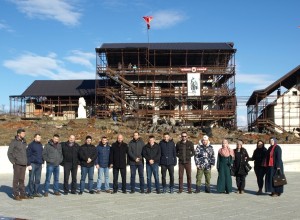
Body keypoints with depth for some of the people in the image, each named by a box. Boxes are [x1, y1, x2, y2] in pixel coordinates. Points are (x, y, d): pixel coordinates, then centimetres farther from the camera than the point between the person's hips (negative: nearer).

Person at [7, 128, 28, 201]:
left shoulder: (24, 142, 12)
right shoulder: (14, 142, -6)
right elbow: (9, 153, -5)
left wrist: (26, 161, 11)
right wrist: (13, 161, -9)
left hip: (24, 164, 6)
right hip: (17, 164, -5)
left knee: (22, 179, 10)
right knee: (16, 179, -1)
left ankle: (22, 194, 16)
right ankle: (16, 195, 4)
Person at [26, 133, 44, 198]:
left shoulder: (40, 145, 13)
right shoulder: (31, 145, -7)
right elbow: (28, 155, -10)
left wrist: (42, 162, 15)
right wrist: (29, 164, -14)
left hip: (39, 164, 6)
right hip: (33, 164, -6)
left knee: (38, 179, 9)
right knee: (31, 179, -3)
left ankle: (36, 192, 17)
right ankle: (30, 193, 2)